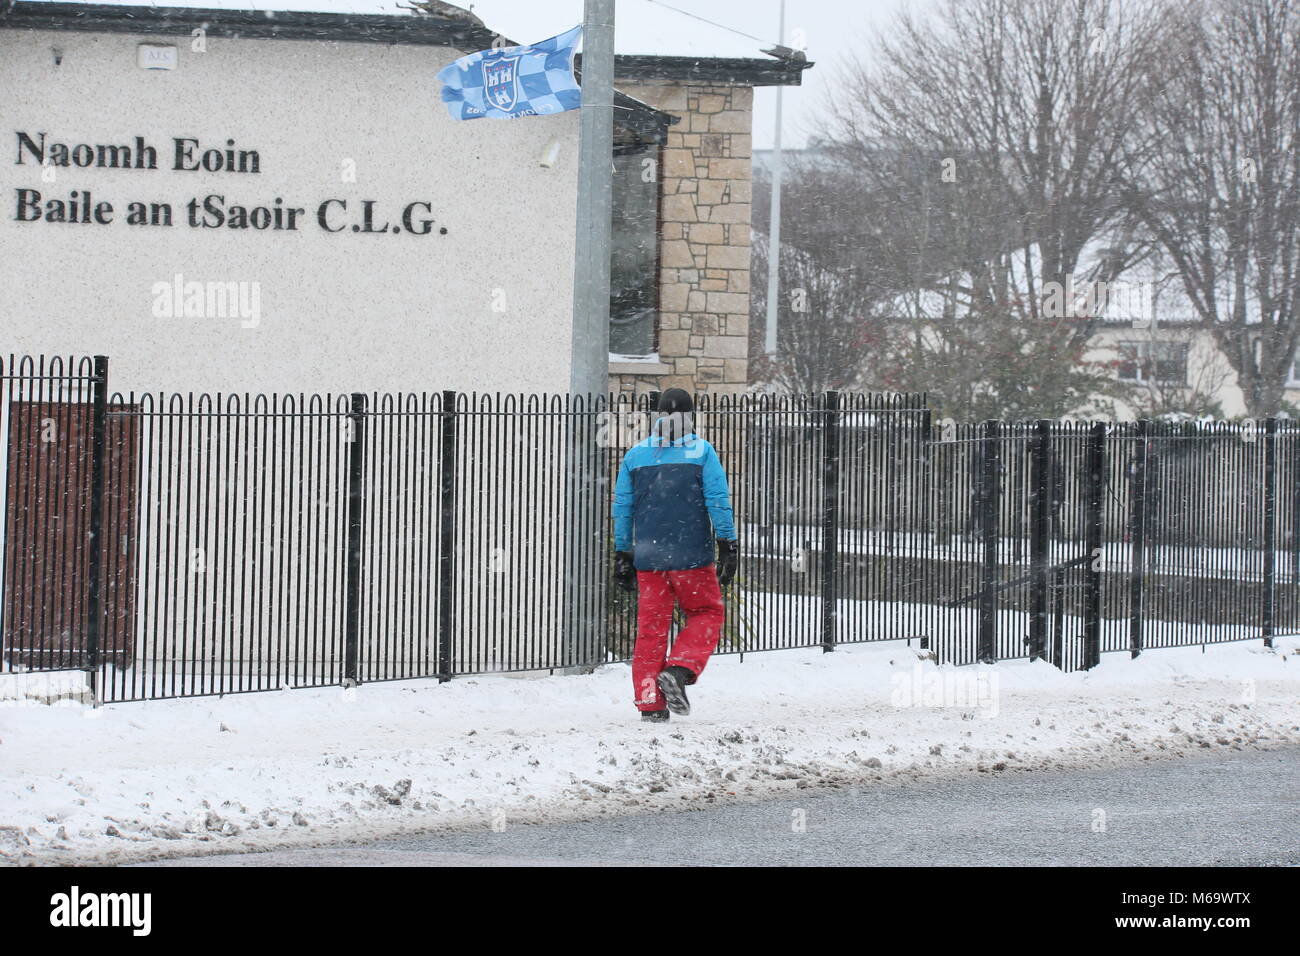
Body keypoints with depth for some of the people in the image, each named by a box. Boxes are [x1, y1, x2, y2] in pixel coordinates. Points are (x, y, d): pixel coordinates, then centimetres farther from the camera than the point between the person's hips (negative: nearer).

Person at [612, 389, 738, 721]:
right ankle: (679, 671, -10)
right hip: (692, 555, -3)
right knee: (707, 613, 12)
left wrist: (622, 554, 17)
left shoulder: (635, 454, 7)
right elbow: (718, 501, -7)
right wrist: (728, 546, -2)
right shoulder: (701, 451, -3)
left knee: (651, 626, 9)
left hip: (648, 557, 3)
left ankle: (649, 702, 5)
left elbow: (622, 508, 10)